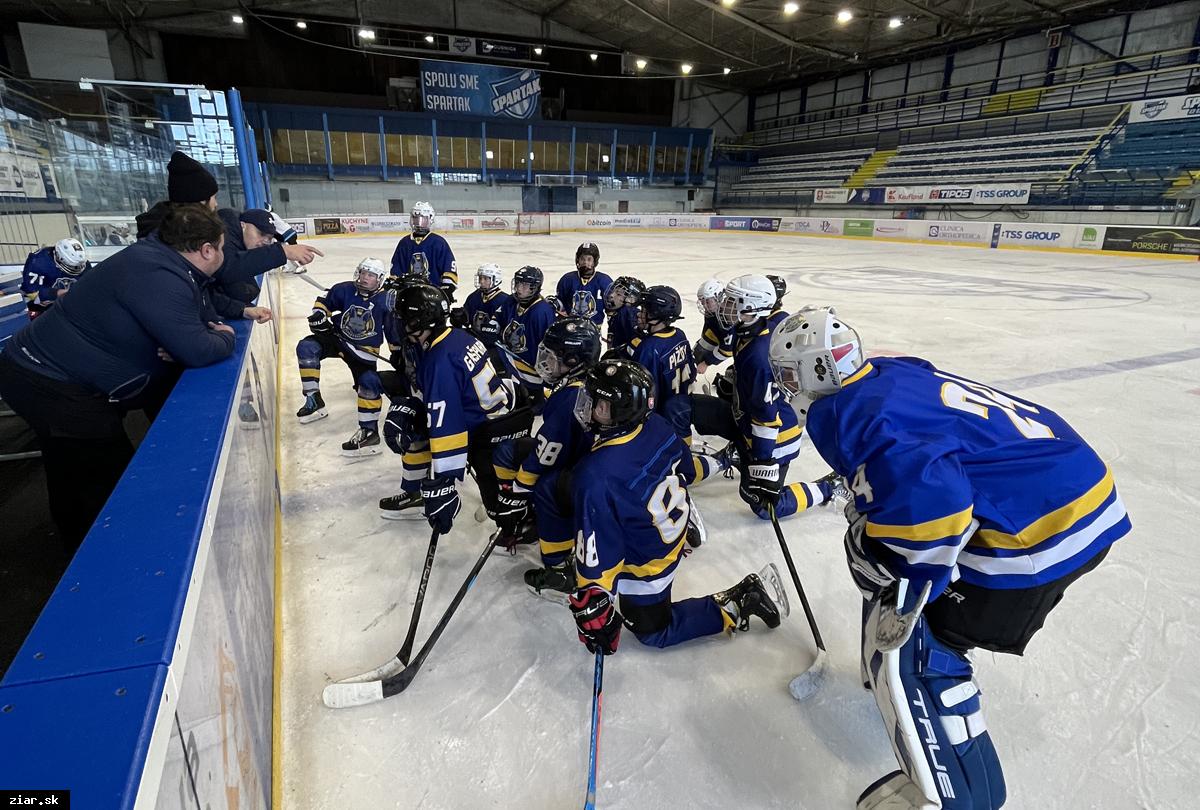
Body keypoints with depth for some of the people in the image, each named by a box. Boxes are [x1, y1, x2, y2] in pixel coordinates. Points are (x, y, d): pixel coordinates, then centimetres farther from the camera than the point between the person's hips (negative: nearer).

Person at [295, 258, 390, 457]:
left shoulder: (385, 301, -11)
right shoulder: (345, 290, -5)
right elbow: (323, 302, 8)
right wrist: (318, 315, -9)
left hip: (364, 349, -3)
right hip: (336, 338, 3)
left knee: (369, 381, -24)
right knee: (306, 347, -19)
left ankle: (369, 430, -18)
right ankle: (313, 401, -11)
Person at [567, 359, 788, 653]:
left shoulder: (596, 476, -38)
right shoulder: (655, 425, -17)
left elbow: (596, 556, -31)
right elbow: (684, 466, 3)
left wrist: (592, 612, -17)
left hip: (646, 566, -7)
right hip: (675, 532, 7)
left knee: (653, 631, 17)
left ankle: (737, 607, 7)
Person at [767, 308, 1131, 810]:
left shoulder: (843, 414, -18)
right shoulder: (891, 373, 9)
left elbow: (924, 501, -31)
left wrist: (896, 594, -16)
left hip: (1040, 532, -10)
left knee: (907, 643, 1)